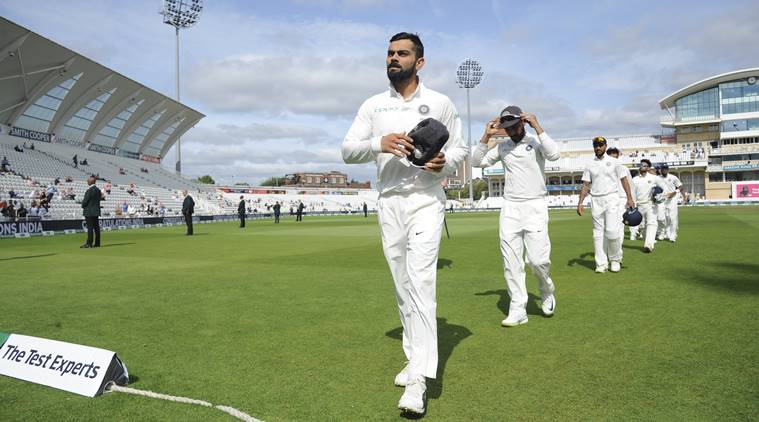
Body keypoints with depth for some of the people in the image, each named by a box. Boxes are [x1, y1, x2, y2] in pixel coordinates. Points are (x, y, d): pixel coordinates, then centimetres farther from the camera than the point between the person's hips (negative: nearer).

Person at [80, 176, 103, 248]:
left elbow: (85, 201, -13)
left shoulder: (89, 190, -15)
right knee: (96, 228, 8)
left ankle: (89, 243, -6)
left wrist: (83, 207, 7)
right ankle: (97, 243, 11)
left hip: (89, 212, -8)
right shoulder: (98, 190, 10)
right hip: (96, 211, 8)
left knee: (90, 228, -7)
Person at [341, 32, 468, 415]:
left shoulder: (440, 103, 4)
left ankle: (418, 380, -17)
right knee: (402, 286, 10)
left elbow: (460, 149, 9)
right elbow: (347, 150, 1)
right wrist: (379, 143, -20)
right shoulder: (373, 106, 8)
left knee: (420, 283, -16)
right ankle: (415, 358, 25)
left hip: (425, 201, -3)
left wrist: (444, 162, -15)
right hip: (388, 203, 4)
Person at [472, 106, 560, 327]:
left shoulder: (536, 141, -1)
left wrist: (537, 127, -19)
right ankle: (518, 310, 6)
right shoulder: (502, 147, 10)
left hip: (535, 207, -4)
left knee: (538, 260, -11)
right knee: (511, 262, 0)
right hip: (510, 208, 4)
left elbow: (554, 154, -21)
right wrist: (487, 136, -1)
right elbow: (477, 162, 7)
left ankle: (546, 292, 21)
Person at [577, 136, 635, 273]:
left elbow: (624, 180, 3)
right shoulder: (589, 165, 10)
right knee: (598, 232, 2)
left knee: (612, 231, -13)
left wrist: (629, 198, -6)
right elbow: (585, 185, 9)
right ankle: (601, 263, 6)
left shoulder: (614, 162, 5)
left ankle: (615, 260, 6)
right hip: (595, 200, 3)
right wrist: (580, 202, 0)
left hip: (611, 199, -3)